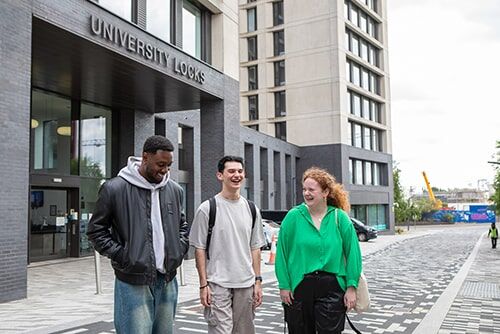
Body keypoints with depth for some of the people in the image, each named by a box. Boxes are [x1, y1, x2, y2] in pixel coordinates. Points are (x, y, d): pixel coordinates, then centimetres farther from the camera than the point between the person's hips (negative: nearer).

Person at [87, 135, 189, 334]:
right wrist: (121, 256, -9)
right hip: (133, 283, -5)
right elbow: (96, 230, -1)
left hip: (167, 282, 5)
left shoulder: (174, 190, 7)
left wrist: (179, 251, 7)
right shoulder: (115, 189, -8)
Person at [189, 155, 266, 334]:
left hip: (246, 285, 5)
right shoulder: (207, 208, -4)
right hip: (218, 285, -4)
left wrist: (258, 281, 7)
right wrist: (203, 285, -8)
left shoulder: (251, 210, 9)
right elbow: (200, 249, -4)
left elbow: (255, 248, 12)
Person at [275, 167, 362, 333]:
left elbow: (352, 253, -1)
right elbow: (282, 253, -2)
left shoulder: (340, 217, -2)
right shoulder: (293, 216, -3)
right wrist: (284, 285, -5)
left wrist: (351, 286, -5)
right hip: (299, 287, 1)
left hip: (332, 288, 0)